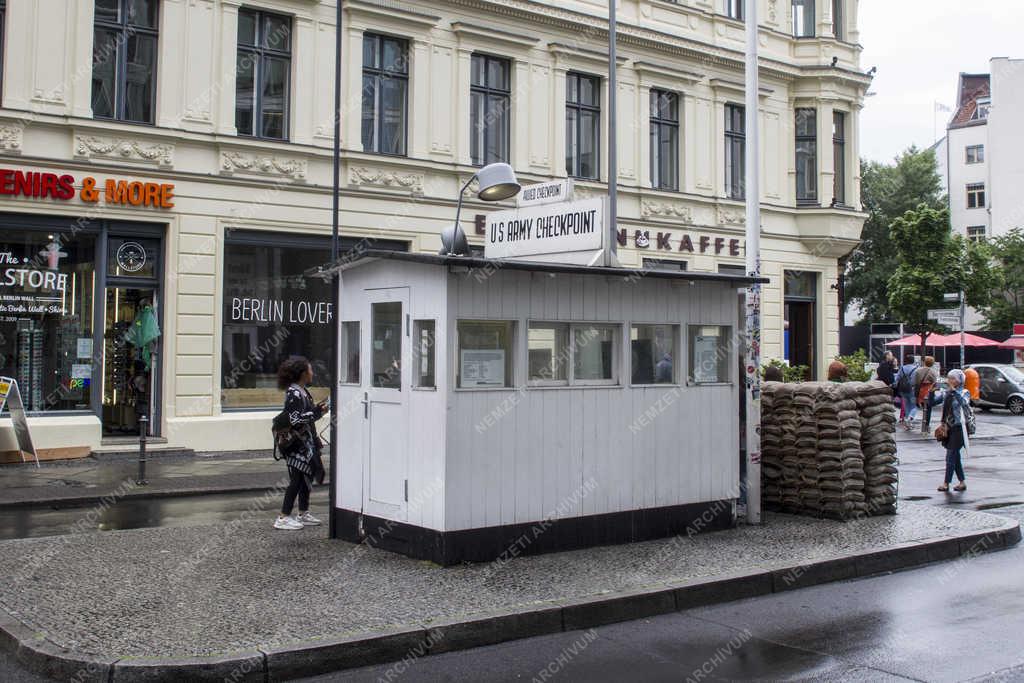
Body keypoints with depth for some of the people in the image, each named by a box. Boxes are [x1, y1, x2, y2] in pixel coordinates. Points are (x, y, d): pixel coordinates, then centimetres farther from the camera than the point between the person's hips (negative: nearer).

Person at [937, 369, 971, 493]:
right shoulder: (948, 393, 9)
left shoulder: (964, 393, -9)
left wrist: (955, 391, -29)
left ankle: (946, 483, 0)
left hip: (959, 428, -7)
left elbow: (965, 404, -31)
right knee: (955, 456, 11)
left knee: (951, 456, -5)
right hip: (950, 427, 7)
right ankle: (962, 482, 20)